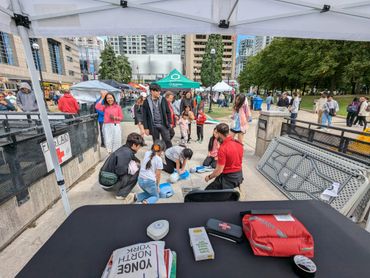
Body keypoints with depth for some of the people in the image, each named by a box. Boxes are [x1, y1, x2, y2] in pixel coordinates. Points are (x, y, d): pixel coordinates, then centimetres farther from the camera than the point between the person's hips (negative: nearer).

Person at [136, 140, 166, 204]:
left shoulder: (146, 153, 3)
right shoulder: (159, 159, -11)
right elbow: (158, 175, -5)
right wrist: (157, 185, 8)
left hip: (140, 180, 6)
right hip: (150, 181, -6)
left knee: (149, 193, 32)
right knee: (156, 196, 20)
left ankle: (137, 197, 6)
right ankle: (147, 202, -11)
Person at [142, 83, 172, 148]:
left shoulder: (163, 100, 0)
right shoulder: (147, 101, -4)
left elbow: (168, 112, 7)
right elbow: (144, 116, -2)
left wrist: (169, 123, 3)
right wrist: (146, 128, -4)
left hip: (163, 125, 1)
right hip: (153, 126, 0)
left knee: (167, 141, 0)